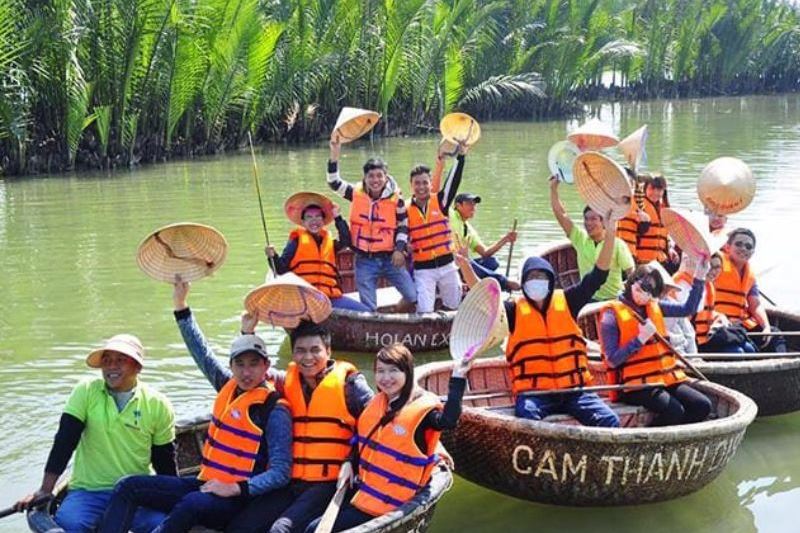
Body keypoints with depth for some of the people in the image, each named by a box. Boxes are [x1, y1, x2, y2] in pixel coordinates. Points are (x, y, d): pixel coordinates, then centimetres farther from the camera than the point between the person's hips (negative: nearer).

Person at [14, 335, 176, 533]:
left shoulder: (158, 405, -1)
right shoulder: (86, 392, -2)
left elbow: (165, 461, 6)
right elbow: (64, 442, -6)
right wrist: (45, 491, -11)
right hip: (88, 491, -1)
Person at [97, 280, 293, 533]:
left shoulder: (275, 410, -11)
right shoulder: (229, 387, 9)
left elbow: (280, 473, -15)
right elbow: (202, 353, 19)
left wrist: (235, 488, -25)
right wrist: (180, 305, 16)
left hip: (239, 498, -8)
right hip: (206, 484, 8)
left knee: (192, 504, -39)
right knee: (129, 486, -1)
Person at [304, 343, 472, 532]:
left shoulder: (422, 406, -16)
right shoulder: (378, 402, 6)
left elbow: (448, 421, -38)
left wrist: (457, 379, -40)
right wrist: (351, 463, 5)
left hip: (387, 502, -8)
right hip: (364, 487, 8)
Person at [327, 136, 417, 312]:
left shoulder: (396, 199, -4)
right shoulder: (356, 194, -2)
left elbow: (403, 226, 6)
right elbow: (334, 182, -6)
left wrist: (399, 249, -5)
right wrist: (335, 154, -17)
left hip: (390, 258, 0)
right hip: (365, 261, 0)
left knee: (414, 297, -4)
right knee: (368, 308, 1)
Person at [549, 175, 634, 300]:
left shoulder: (617, 244, -8)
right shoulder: (581, 239, 1)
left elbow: (632, 273, -3)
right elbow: (560, 214, -2)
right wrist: (553, 188, -7)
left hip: (614, 300, -4)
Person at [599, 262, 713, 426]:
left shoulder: (655, 306, 13)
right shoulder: (612, 315, -6)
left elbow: (688, 309, 18)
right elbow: (612, 360, -11)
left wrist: (699, 277, 8)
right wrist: (640, 339, -16)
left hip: (666, 378, 7)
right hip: (635, 385, -7)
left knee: (703, 405, -12)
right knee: (674, 411, -28)